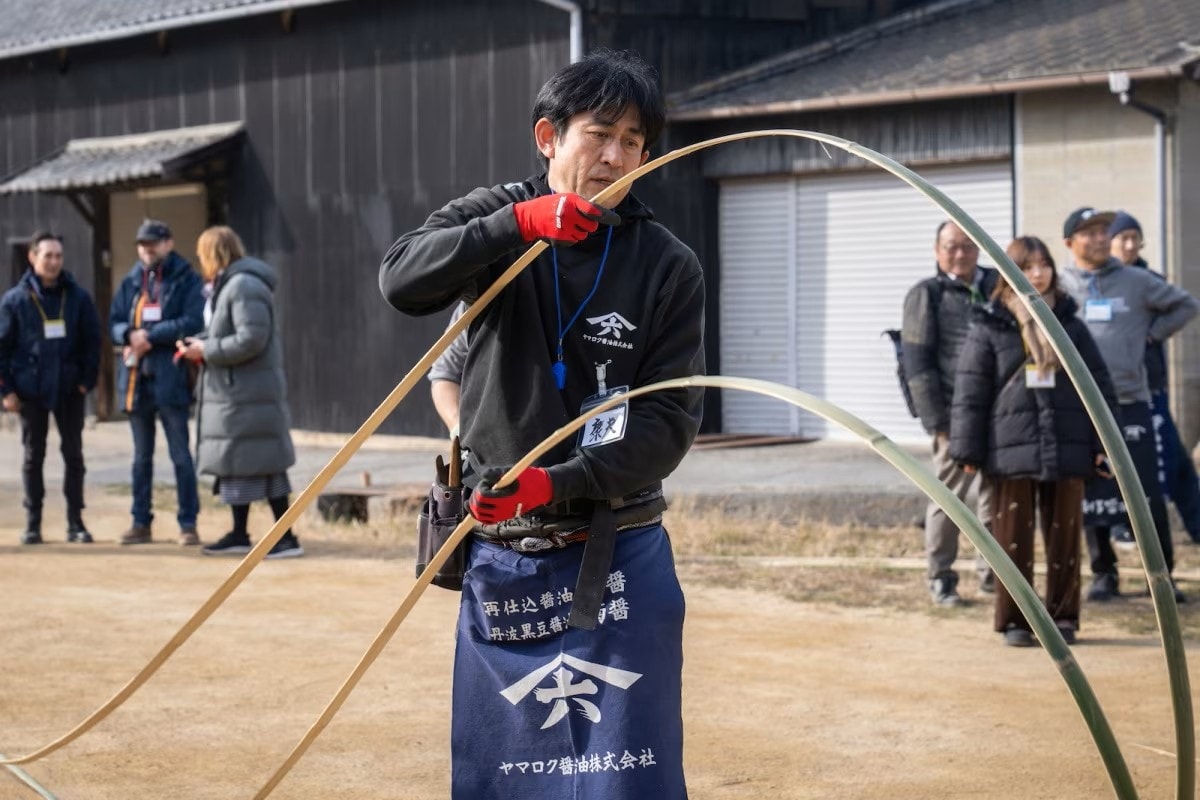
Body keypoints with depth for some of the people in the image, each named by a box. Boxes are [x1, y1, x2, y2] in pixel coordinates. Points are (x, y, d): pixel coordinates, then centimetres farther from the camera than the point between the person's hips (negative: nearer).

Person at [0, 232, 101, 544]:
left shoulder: (78, 297, 1)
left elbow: (92, 340, 4)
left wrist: (87, 380, -5)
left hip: (70, 389, 1)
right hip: (31, 390, -1)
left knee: (73, 454, 5)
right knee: (34, 456, 8)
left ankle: (75, 521, 12)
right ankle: (33, 523, 14)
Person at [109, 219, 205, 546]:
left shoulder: (187, 280, -3)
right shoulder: (131, 282, 12)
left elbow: (193, 322, -13)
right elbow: (114, 322, 12)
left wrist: (151, 335, -15)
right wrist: (131, 334, -10)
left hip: (170, 377, -5)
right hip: (135, 375, 5)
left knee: (180, 454, -2)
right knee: (141, 456, 12)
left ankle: (188, 523, 2)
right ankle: (141, 522, 18)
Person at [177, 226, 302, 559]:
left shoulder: (244, 286, -17)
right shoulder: (227, 285, 16)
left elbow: (250, 340, -24)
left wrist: (206, 350, -16)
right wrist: (201, 347, 5)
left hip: (248, 394, -10)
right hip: (232, 393, 10)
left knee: (262, 466, -8)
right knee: (234, 464, 15)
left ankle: (287, 538, -5)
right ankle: (239, 535, 23)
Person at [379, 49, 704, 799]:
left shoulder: (669, 267, -4)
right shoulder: (499, 217, 1)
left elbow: (670, 421, -9)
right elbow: (403, 281, -17)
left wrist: (558, 485, -22)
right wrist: (519, 223, -30)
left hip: (617, 561, -2)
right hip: (501, 556, 2)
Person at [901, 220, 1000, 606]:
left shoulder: (998, 286, 13)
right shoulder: (926, 296, 1)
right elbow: (917, 364, -3)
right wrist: (937, 422, -10)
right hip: (956, 415, -4)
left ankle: (993, 571, 20)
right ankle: (940, 578, 9)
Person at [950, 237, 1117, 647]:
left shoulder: (1069, 323, 9)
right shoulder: (989, 327, 1)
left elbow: (1099, 385, 11)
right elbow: (969, 392, -1)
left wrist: (1103, 442, 5)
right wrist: (968, 450, -5)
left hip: (1067, 451, 2)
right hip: (1011, 451, -2)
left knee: (1065, 537, 6)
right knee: (1013, 538, 1)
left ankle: (1063, 617, 15)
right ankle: (1013, 620, 8)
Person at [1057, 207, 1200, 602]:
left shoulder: (1137, 281, 4)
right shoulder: (1057, 287, 3)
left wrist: (1151, 334, 5)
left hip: (1130, 403, 0)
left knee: (1148, 494, -1)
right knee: (1093, 495, 5)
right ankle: (1104, 574, 15)